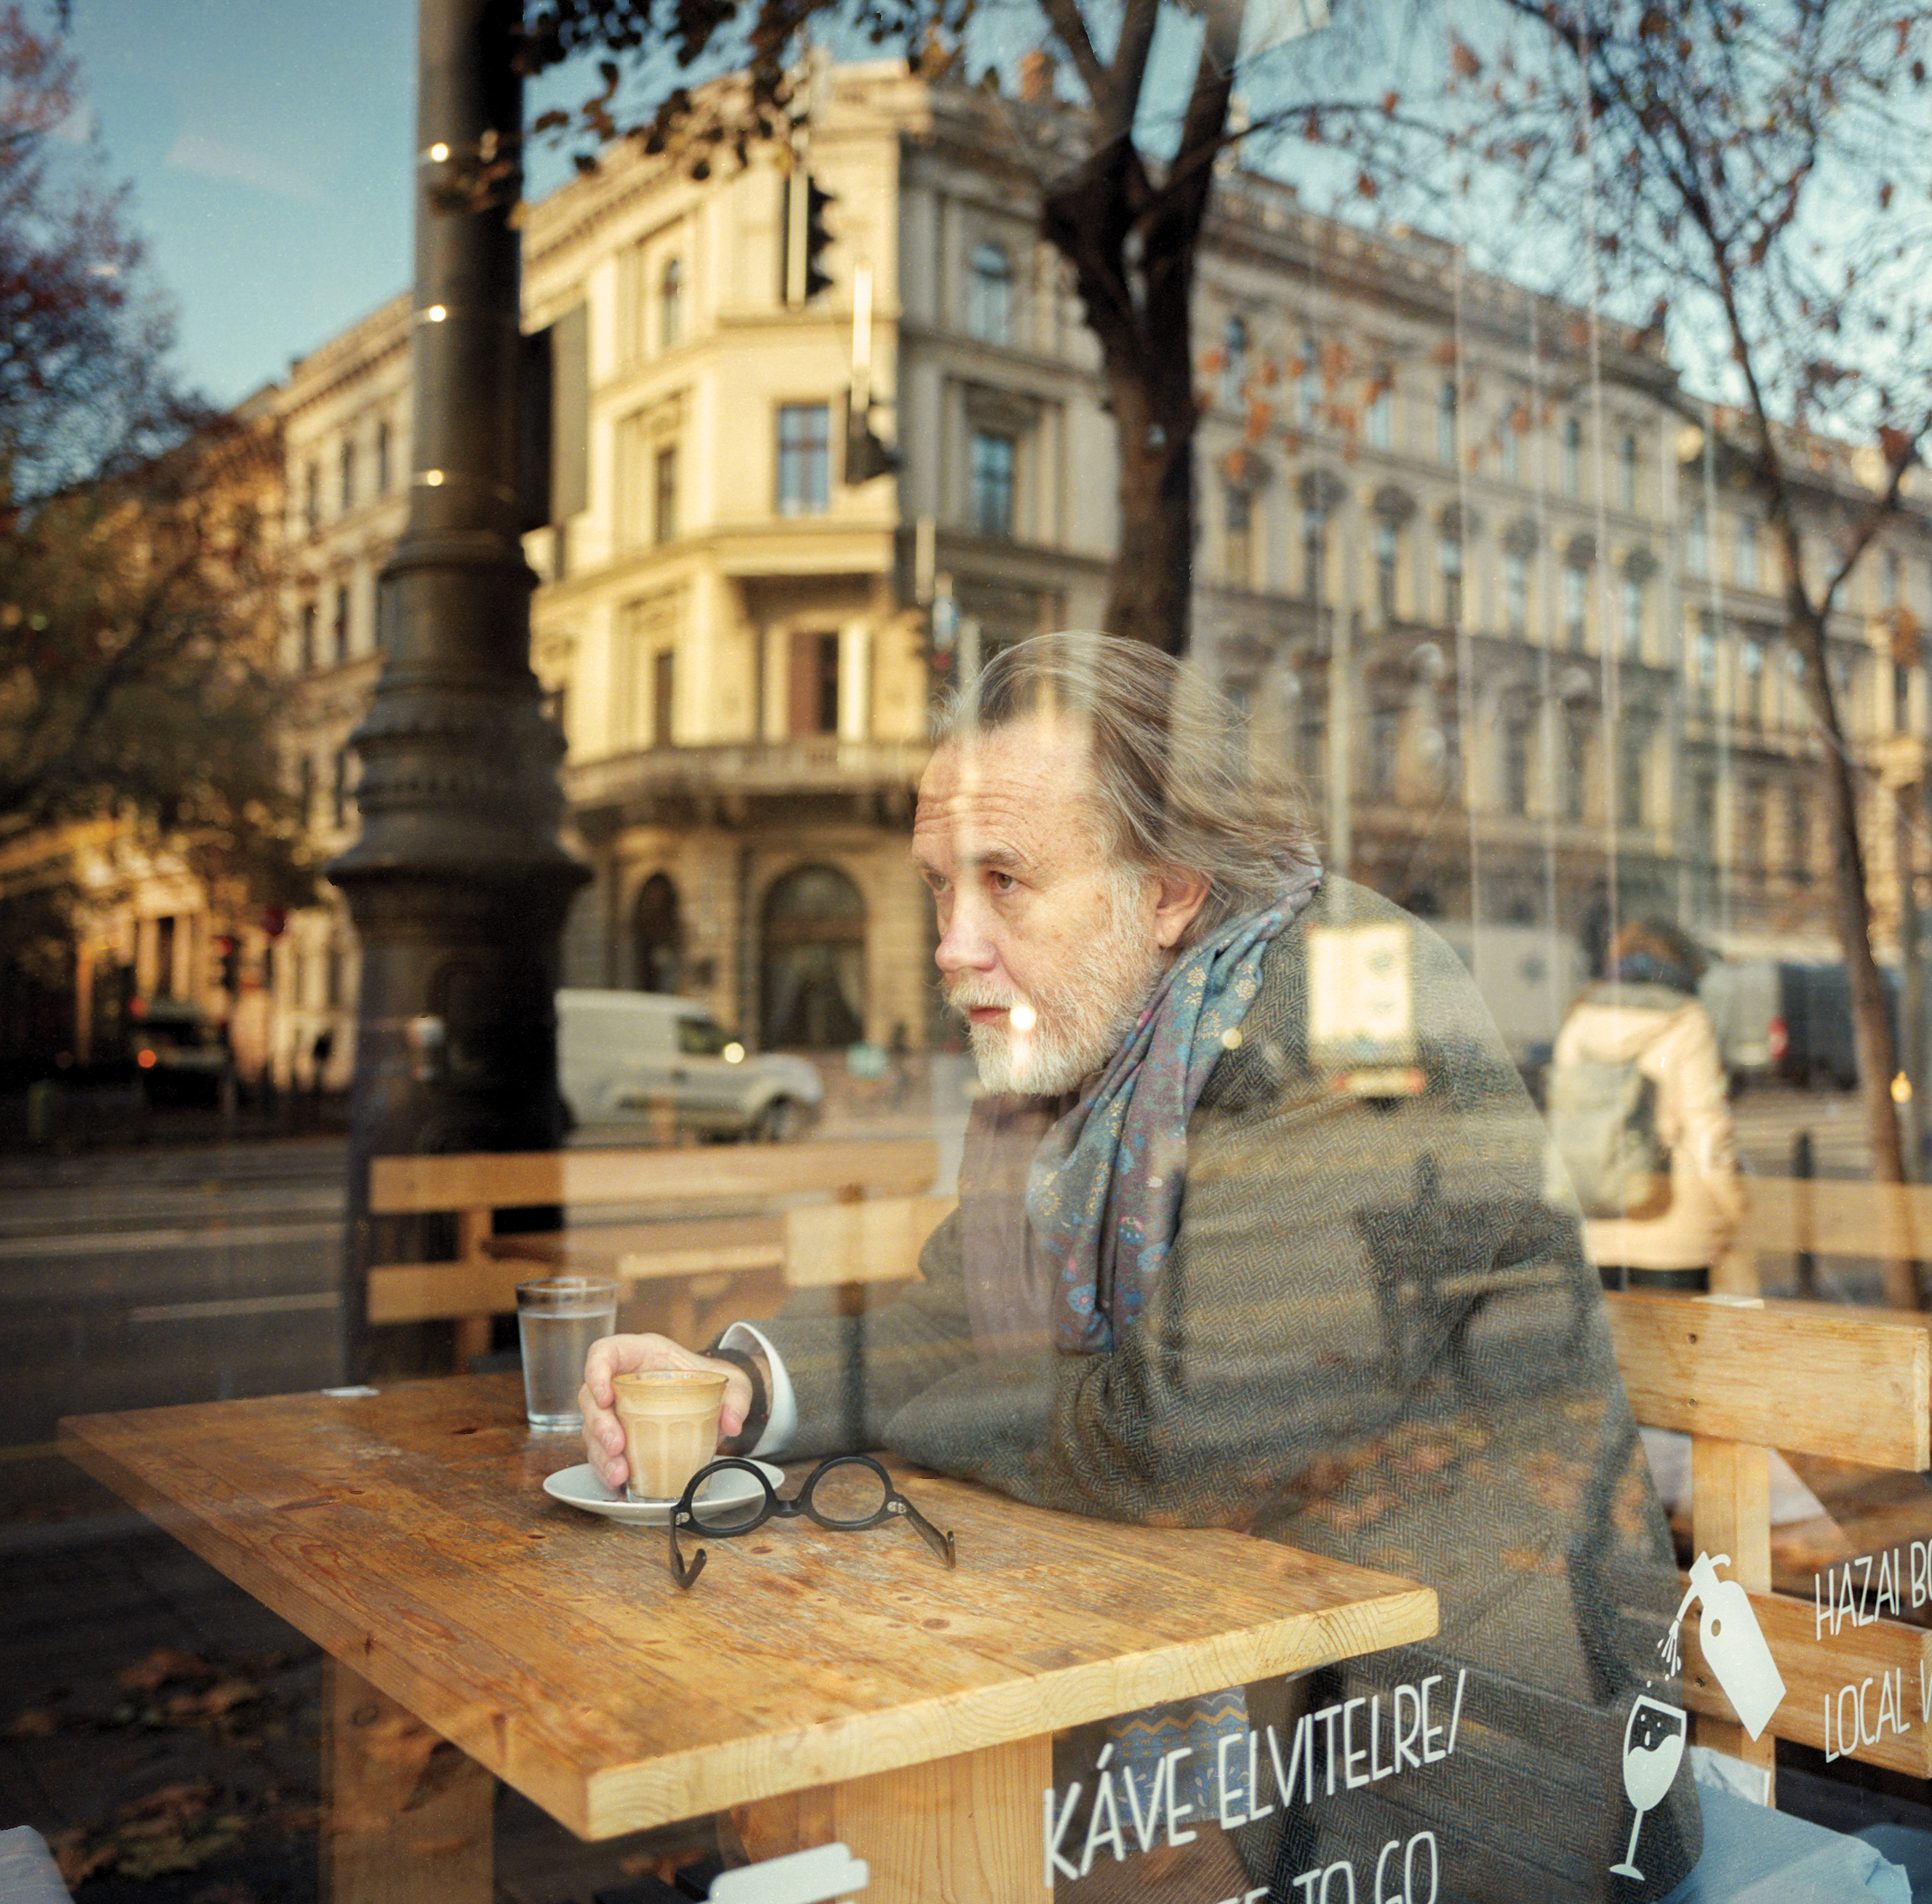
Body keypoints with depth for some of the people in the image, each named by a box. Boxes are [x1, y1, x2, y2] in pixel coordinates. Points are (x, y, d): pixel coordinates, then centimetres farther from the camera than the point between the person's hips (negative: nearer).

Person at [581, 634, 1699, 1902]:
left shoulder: (1358, 1014, -22)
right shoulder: (1084, 1047, 5)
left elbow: (1188, 1440, -26)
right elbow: (967, 1317, 8)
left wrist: (886, 1406, -11)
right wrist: (746, 1385, -11)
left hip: (1461, 1725, -7)